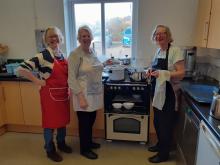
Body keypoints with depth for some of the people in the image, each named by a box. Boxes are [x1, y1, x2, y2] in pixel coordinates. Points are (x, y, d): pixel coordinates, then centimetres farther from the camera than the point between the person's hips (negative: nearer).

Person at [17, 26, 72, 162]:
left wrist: (68, 88, 8)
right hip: (50, 94, -7)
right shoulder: (43, 56, -16)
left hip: (64, 93, 7)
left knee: (63, 119, 19)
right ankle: (50, 150, 29)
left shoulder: (62, 55, 7)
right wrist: (38, 81, -17)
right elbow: (21, 70, -20)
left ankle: (61, 143, 41)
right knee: (50, 122, 9)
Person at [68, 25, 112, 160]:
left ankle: (89, 142, 43)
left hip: (95, 93, 7)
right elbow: (72, 78, -18)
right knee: (84, 122, 8)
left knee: (91, 120, 20)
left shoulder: (92, 51, 9)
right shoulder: (75, 54, -15)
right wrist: (80, 97, -22)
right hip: (84, 95, -7)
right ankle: (84, 149, 29)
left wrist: (104, 64, 11)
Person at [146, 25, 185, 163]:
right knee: (157, 121, 19)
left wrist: (163, 74, -31)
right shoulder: (158, 51, 9)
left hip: (168, 93, -8)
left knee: (166, 124, 6)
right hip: (157, 91, 8)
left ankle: (164, 154, 24)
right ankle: (160, 144, 42)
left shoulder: (175, 51, -15)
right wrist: (151, 71, -1)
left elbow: (181, 73, -20)